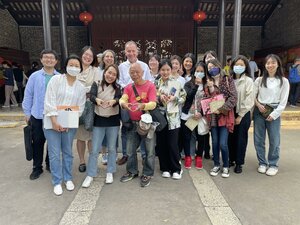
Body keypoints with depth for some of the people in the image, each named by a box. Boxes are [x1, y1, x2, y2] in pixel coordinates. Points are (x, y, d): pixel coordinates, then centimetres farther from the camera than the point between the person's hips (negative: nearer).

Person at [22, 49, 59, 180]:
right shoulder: (34, 76, -1)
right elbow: (28, 95, 3)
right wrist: (27, 113, 2)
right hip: (37, 116, 0)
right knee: (38, 142, 9)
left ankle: (50, 164, 30)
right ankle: (37, 167, 24)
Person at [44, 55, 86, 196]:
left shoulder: (81, 87, 5)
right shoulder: (56, 80, -4)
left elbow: (80, 108, 3)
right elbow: (49, 102, -10)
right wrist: (54, 121, -16)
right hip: (53, 122, -2)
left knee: (68, 152, 12)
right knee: (55, 154, 2)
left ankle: (68, 179, 28)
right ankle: (57, 182, 17)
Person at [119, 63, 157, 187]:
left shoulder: (150, 85, -8)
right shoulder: (128, 87, 7)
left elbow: (153, 104, -19)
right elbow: (122, 99, -10)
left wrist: (143, 105, -40)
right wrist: (123, 103, -34)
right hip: (132, 123, 5)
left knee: (149, 150, 5)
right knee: (130, 150, 15)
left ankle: (147, 174, 23)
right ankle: (132, 171, 35)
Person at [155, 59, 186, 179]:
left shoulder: (177, 83, 2)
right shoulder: (155, 84, 5)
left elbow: (183, 98, 4)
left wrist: (174, 98, -13)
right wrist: (159, 98, -14)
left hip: (173, 118, -2)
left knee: (173, 145, -2)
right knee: (161, 144, 8)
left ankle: (176, 169, 17)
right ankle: (165, 168, 24)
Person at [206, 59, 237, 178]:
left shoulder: (228, 80, 1)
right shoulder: (208, 82, 13)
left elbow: (233, 97, -8)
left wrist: (221, 109, -15)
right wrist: (210, 88, -9)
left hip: (225, 116, -3)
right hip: (212, 116, 4)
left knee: (223, 144, -7)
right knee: (215, 143, 9)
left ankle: (226, 166, 15)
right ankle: (216, 165, 26)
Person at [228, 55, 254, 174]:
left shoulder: (248, 81, -5)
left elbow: (249, 100, -9)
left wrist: (240, 115, -11)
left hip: (243, 114, -3)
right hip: (230, 113, 3)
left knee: (241, 139, 6)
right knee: (230, 137, 10)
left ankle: (239, 163, 19)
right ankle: (231, 159, 26)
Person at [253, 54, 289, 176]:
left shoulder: (284, 81, -1)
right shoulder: (259, 80, 5)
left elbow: (283, 101, -4)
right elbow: (253, 95, 8)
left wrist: (274, 114, -11)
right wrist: (258, 104, -10)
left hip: (274, 112, -2)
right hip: (259, 111, 2)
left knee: (274, 140, 1)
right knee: (258, 139, 7)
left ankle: (273, 164, 19)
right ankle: (262, 163, 22)